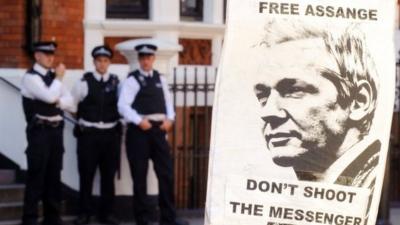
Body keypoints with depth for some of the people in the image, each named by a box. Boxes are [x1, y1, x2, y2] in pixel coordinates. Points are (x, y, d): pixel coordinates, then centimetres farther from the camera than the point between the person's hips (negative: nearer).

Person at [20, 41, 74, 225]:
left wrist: (58, 101, -10)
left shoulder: (53, 76, 15)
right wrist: (59, 77, -9)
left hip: (56, 130, 7)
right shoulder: (30, 77, -8)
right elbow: (50, 96, -22)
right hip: (39, 131, -7)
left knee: (54, 174, 10)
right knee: (36, 175, -5)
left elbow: (69, 102, 10)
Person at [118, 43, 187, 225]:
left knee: (166, 173, 4)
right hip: (138, 130, -5)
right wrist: (139, 121, -20)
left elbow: (167, 101, 16)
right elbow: (123, 106, -11)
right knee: (139, 176, 3)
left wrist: (169, 119, -1)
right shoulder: (132, 80, -4)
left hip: (158, 129, 5)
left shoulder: (160, 79, 14)